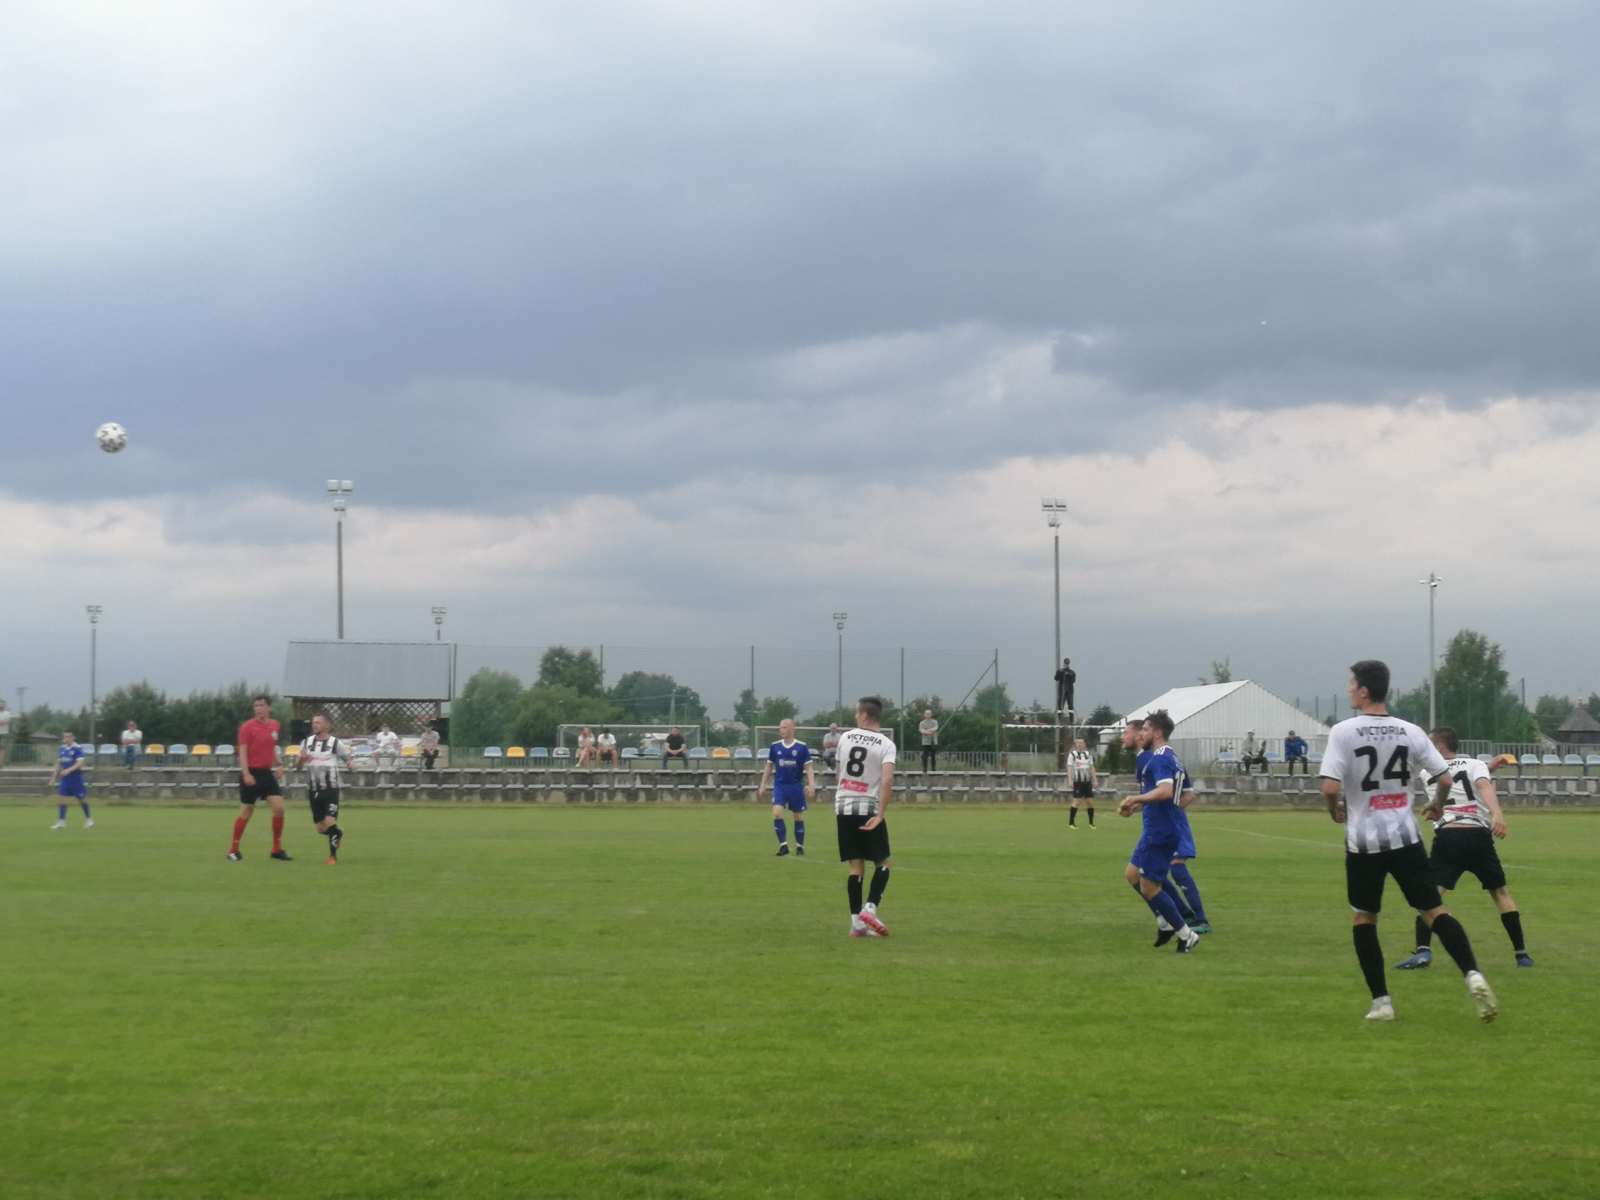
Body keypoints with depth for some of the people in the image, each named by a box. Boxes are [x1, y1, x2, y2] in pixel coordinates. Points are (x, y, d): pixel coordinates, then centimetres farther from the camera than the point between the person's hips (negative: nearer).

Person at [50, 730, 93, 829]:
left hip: (76, 777, -6)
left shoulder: (78, 749, -12)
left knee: (82, 799, 5)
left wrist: (68, 770, -32)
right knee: (61, 798, -4)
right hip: (65, 779, 6)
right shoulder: (62, 749, 7)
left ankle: (88, 820, 20)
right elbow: (59, 763, 16)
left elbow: (80, 763, -21)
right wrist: (55, 776, 13)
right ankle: (61, 822, -3)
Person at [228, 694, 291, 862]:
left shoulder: (274, 725, 9)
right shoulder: (248, 727, -9)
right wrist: (246, 774, -21)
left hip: (267, 773, 5)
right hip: (251, 774, -5)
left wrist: (278, 765, 11)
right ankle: (234, 850, 13)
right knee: (246, 812, 0)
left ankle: (277, 849, 5)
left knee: (279, 807, -5)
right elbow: (242, 752, -13)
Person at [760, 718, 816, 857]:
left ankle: (800, 847, 20)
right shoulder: (774, 746, 2)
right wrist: (762, 785, 10)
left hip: (796, 786, -1)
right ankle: (783, 845, -7)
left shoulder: (802, 747, -6)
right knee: (777, 813, -15)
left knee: (799, 817, 7)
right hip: (779, 785, 1)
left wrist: (811, 785, -14)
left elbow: (808, 767, -3)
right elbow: (769, 766, 12)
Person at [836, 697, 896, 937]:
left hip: (844, 808, 3)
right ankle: (870, 909, -9)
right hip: (869, 808, -3)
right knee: (882, 863, 10)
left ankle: (857, 923, 2)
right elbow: (887, 779, -21)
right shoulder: (886, 744, -6)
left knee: (856, 866, 6)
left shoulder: (846, 737, 5)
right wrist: (880, 815, -22)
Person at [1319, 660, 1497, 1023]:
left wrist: (1336, 812, 4)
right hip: (1405, 837, 2)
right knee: (1435, 911, 5)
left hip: (1363, 841, -2)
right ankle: (1473, 975, -16)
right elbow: (1445, 779, 4)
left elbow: (1330, 788, -17)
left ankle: (1381, 1001, 10)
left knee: (1364, 918, 14)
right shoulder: (1410, 732, 2)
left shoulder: (1343, 732, -10)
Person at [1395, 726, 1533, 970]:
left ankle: (1423, 951, -23)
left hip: (1447, 836, 0)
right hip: (1477, 835, 0)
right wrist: (1497, 813, -27)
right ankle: (1521, 953, 17)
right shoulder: (1475, 765, 10)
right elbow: (1484, 787, -12)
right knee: (1500, 892, 16)